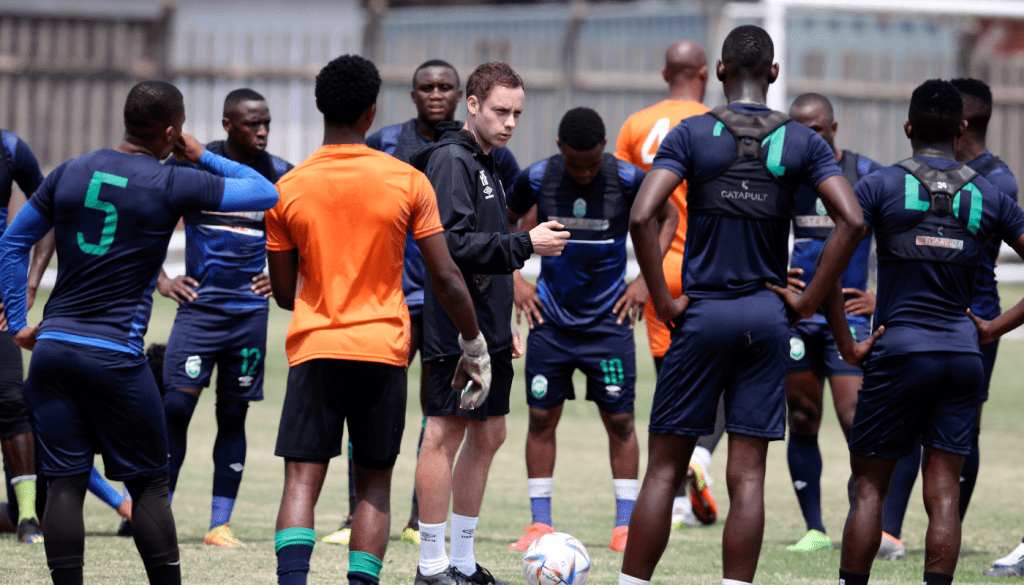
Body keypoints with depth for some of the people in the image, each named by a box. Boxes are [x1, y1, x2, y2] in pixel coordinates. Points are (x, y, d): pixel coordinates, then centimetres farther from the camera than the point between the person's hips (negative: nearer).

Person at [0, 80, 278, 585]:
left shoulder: (70, 173, 8)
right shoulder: (173, 185, -6)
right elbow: (266, 194, 1)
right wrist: (203, 159, 12)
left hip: (53, 348, 4)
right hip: (115, 354, -4)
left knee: (65, 483, 3)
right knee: (149, 483, 6)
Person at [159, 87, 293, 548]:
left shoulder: (279, 175, 3)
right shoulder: (190, 166, -3)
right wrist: (159, 280, 0)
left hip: (250, 310, 2)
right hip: (198, 304, -2)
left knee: (233, 415, 4)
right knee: (176, 405, -10)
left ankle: (220, 524, 7)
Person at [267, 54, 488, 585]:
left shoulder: (288, 189, -2)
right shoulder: (408, 182, -3)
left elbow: (283, 291, 6)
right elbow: (447, 278, -3)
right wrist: (473, 347, 10)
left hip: (314, 348, 0)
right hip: (384, 349, 0)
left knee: (302, 482, -3)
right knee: (374, 487, 11)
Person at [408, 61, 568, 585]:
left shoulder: (486, 164, 18)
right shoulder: (452, 160, -11)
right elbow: (453, 243, -21)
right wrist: (525, 244, -22)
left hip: (488, 330, 10)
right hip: (455, 328, -10)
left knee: (487, 435, 11)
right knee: (446, 434, -6)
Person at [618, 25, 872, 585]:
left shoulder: (691, 134, -3)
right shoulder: (803, 142, 3)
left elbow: (641, 216, -15)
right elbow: (851, 221, -8)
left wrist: (663, 301, -7)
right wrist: (809, 301, -2)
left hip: (701, 313, -1)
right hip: (766, 317, 2)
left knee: (663, 471, 4)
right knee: (747, 478, 2)